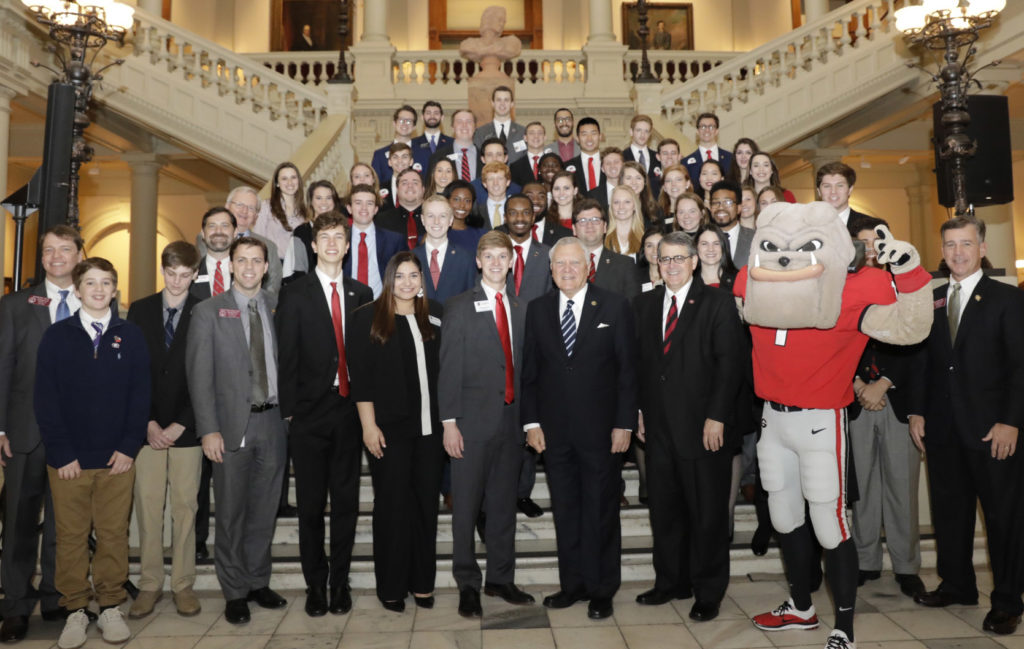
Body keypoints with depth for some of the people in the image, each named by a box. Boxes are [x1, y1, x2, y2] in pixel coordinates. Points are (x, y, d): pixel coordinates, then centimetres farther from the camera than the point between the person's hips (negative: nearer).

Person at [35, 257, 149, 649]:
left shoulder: (130, 336, 4)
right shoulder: (56, 337, 2)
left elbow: (140, 395, 2)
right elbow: (45, 398, -1)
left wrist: (129, 447, -6)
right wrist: (60, 452, -8)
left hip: (117, 458, 0)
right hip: (68, 459, 0)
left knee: (114, 534, 6)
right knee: (71, 536, 7)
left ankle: (110, 607, 19)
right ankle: (75, 610, 19)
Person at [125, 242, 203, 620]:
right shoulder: (139, 311, 8)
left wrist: (179, 425, -8)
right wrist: (149, 422, -4)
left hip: (187, 428, -1)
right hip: (148, 427, 2)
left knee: (185, 508, 3)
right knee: (147, 508, 3)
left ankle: (183, 585, 14)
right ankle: (150, 585, 15)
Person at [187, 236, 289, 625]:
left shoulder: (279, 309, 7)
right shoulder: (208, 312, 0)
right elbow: (199, 375, -4)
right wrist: (208, 430, -11)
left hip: (273, 421, 3)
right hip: (233, 424, -2)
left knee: (264, 510, 12)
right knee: (231, 513, 6)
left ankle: (258, 582, 27)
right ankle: (235, 592, 20)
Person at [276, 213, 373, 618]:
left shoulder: (361, 294, 10)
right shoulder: (294, 296, 1)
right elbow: (285, 358, -2)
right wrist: (288, 413, -7)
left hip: (349, 411, 2)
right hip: (310, 414, -2)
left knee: (347, 502, 8)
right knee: (311, 505, 6)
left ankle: (340, 582, 21)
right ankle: (315, 585, 19)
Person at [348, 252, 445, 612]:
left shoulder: (434, 315, 8)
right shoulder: (369, 317, -1)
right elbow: (360, 376, -5)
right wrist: (369, 425, -10)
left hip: (430, 427, 3)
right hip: (389, 427, -3)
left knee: (426, 503, 10)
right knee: (392, 505, 6)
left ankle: (422, 582, 23)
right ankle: (391, 586, 19)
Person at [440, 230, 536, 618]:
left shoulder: (520, 309, 13)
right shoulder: (460, 307, -1)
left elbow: (521, 365, 13)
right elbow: (449, 368, -6)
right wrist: (449, 422, -11)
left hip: (511, 419, 5)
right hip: (474, 419, -4)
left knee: (504, 503, 13)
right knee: (466, 505, 3)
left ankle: (500, 579, 26)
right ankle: (468, 585, 17)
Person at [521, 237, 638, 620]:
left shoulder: (614, 307, -1)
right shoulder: (538, 309, 7)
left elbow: (628, 369, -3)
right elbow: (529, 370, 8)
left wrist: (624, 424, -8)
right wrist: (531, 422, 1)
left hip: (601, 430, -2)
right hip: (555, 430, 3)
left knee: (601, 513, 8)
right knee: (565, 512, 11)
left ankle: (602, 590, 22)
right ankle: (573, 584, 26)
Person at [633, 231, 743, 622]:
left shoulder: (718, 303, -2)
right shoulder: (644, 305, 12)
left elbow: (729, 364, -8)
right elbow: (639, 362, 14)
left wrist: (717, 417, -14)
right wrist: (638, 410, 7)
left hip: (703, 427, -4)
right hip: (659, 426, 4)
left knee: (708, 513, 6)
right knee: (664, 511, 11)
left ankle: (708, 593, 21)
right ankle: (671, 582, 28)